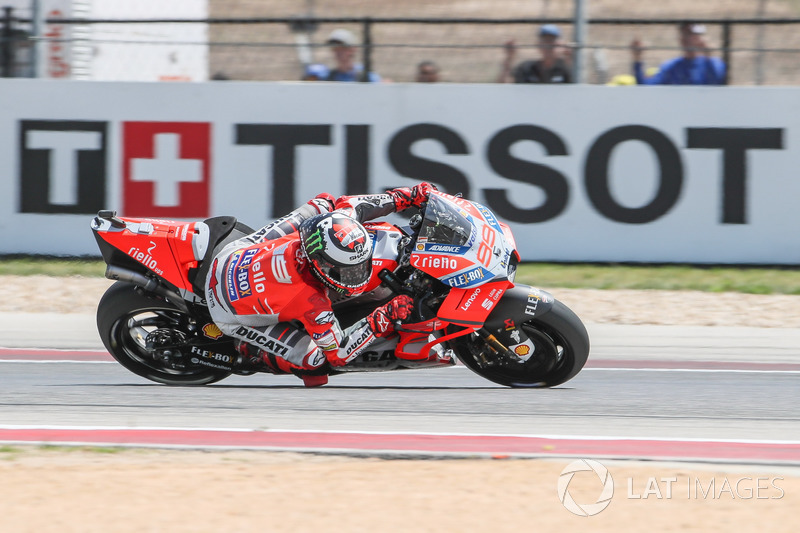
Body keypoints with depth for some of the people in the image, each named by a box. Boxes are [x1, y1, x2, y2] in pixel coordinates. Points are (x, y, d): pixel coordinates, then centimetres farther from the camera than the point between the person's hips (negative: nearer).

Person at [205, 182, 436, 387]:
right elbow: (338, 354, -26)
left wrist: (404, 197, -2)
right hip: (233, 314, -6)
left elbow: (342, 205, -3)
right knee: (313, 361, -16)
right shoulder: (312, 304, -39)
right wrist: (383, 320, -34)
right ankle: (249, 347, 10)